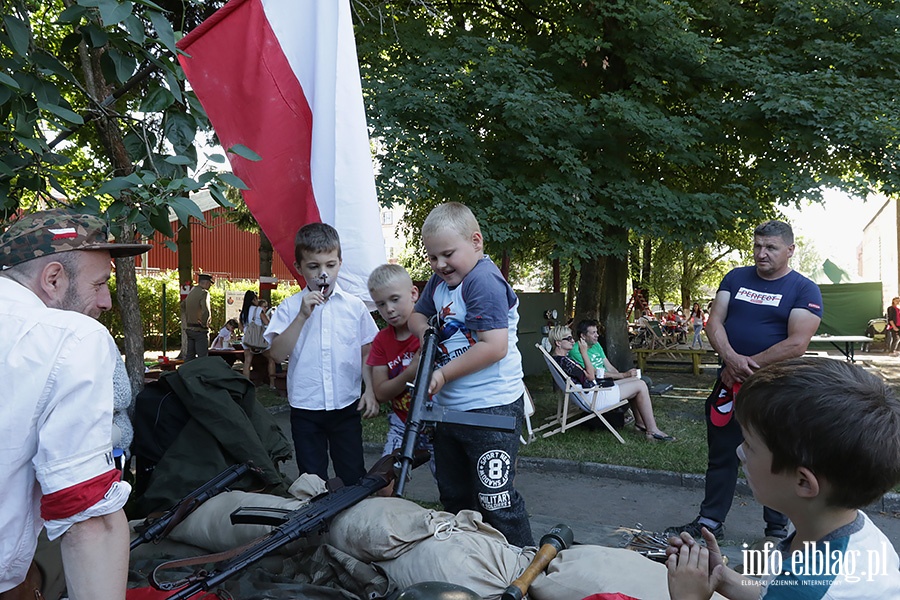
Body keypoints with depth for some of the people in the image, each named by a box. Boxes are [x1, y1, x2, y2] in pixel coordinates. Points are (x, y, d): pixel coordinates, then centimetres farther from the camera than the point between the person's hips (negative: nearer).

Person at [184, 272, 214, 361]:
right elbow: (206, 311, -28)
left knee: (190, 355, 13)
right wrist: (205, 324, -13)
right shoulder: (204, 293, -14)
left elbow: (183, 305, 26)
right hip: (200, 330, -8)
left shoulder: (190, 292, 11)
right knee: (202, 357, -5)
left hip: (189, 328, 8)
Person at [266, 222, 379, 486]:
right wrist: (302, 316, -18)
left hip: (346, 406, 1)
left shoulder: (354, 306, 2)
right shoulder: (290, 307, -2)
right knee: (313, 481, 11)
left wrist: (370, 390, -2)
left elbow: (367, 353, 8)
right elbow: (277, 353, -12)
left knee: (353, 477, 9)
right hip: (305, 408, 0)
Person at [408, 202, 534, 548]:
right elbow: (418, 314, 23)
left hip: (491, 409, -10)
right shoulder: (440, 280, 9)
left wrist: (444, 374, -18)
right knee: (453, 497, 21)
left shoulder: (483, 281, -19)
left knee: (495, 502, -5)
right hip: (448, 408, 10)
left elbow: (495, 347, -27)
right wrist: (425, 331, -1)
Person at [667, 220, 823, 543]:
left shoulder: (805, 290, -6)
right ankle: (710, 520, 23)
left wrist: (748, 365, -15)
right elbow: (714, 322, 0)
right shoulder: (736, 278, 7)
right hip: (730, 383, 4)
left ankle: (777, 528, 24)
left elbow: (797, 344, -16)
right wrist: (731, 358, -18)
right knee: (721, 455, 12)